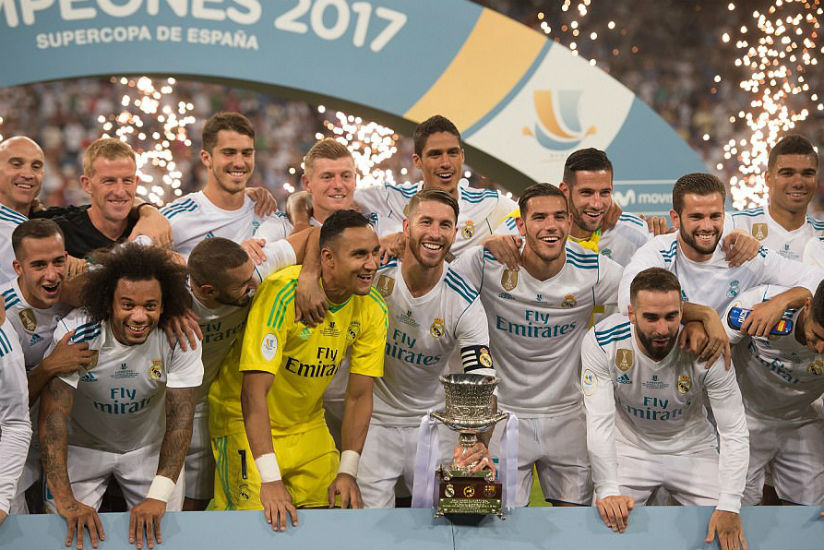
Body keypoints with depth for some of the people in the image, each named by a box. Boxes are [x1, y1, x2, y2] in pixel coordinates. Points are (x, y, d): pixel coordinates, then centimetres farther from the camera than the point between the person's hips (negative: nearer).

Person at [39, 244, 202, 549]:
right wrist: (64, 500, -40)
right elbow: (53, 414, -31)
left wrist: (158, 496, -36)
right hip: (82, 447, -1)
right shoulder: (75, 333, -30)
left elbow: (180, 417, -24)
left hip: (149, 447, 1)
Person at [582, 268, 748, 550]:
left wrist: (729, 506, -32)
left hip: (692, 449, 0)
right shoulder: (601, 342, -25)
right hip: (629, 449, 0)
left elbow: (734, 432, -23)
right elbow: (599, 423, -26)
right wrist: (608, 490, -37)